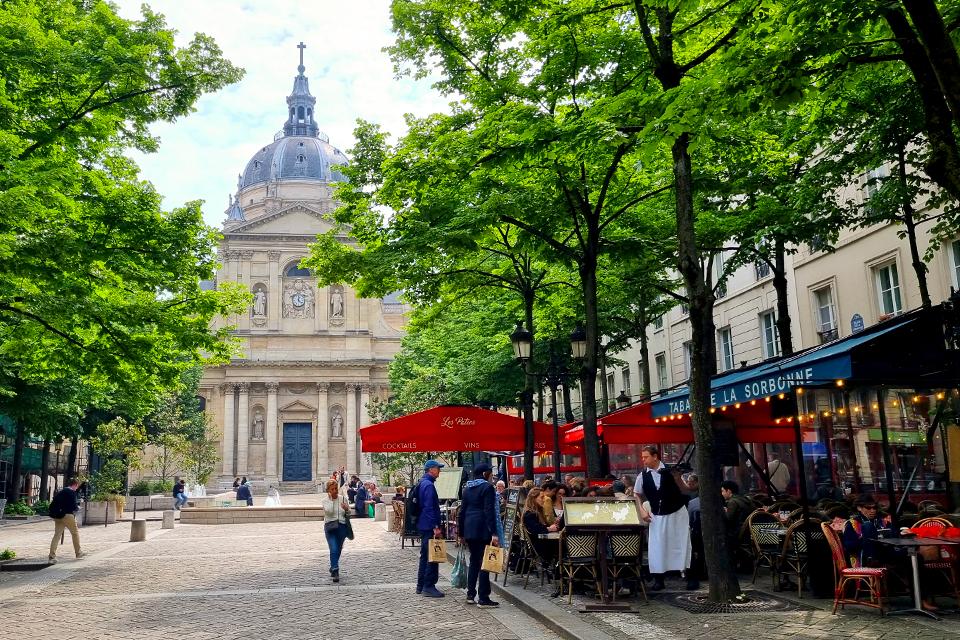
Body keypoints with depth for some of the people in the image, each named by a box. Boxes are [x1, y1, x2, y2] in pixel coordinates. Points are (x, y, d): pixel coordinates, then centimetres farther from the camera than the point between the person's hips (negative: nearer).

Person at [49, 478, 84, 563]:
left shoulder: (60, 492, 15)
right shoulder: (72, 492, -10)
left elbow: (53, 505, 20)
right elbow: (74, 506, -15)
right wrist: (78, 508, 5)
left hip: (57, 516, 7)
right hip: (67, 515, -7)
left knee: (57, 535, 4)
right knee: (75, 533, 10)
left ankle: (52, 556, -7)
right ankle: (78, 552, 20)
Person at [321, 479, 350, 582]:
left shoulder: (342, 499, 3)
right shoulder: (324, 500, -3)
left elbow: (348, 513, 13)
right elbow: (328, 511, -22)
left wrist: (346, 509, -9)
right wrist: (330, 498, -17)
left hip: (342, 527, 3)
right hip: (330, 527, -3)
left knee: (338, 550, 15)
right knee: (333, 550, -15)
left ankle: (333, 569, 36)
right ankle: (335, 572, -12)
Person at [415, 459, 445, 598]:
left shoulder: (422, 483, 15)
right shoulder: (429, 485, -17)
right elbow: (429, 508, -22)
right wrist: (435, 527, -22)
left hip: (423, 526, 11)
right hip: (429, 527, -11)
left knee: (425, 556, 16)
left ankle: (421, 586, 22)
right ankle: (429, 586, -2)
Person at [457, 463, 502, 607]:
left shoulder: (467, 488, 14)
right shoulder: (487, 487, -8)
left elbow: (462, 511, 16)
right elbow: (489, 511, -16)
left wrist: (461, 533, 20)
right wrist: (494, 533, -18)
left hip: (469, 529, 7)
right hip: (483, 530, -7)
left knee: (474, 561, 16)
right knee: (484, 562, -3)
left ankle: (470, 594, 18)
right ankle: (483, 598, -3)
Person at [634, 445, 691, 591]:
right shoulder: (642, 476, -3)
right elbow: (636, 495, 11)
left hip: (677, 513, -2)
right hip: (657, 516, 2)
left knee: (682, 545, 4)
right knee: (656, 547, 0)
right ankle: (658, 580, 11)